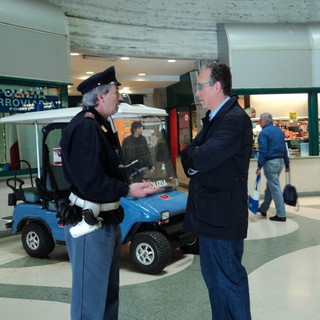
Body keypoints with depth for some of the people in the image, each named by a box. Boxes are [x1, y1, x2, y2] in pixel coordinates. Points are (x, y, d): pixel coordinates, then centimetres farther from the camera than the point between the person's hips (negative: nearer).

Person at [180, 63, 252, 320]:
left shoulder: (235, 119, -18)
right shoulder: (213, 118, 14)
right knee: (213, 275, 20)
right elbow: (190, 155, 9)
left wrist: (191, 154, -5)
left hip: (223, 215, -10)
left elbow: (202, 157, -26)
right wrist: (194, 157, -12)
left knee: (229, 278, 0)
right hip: (209, 213, 10)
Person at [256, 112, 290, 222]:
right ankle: (263, 209, 32)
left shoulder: (264, 132, -13)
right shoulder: (279, 130, 12)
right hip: (280, 161, 8)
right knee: (270, 186, 19)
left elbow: (263, 151, -18)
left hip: (270, 162, -8)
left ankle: (281, 215, -1)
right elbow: (284, 148, 14)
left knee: (275, 188, -4)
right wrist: (287, 163, 18)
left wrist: (259, 166, -16)